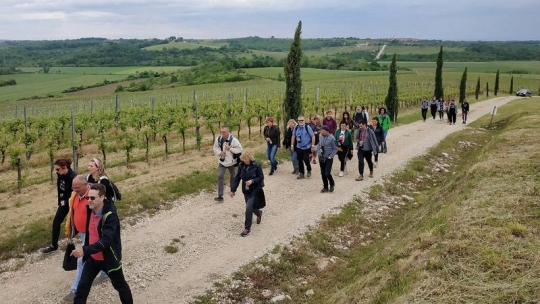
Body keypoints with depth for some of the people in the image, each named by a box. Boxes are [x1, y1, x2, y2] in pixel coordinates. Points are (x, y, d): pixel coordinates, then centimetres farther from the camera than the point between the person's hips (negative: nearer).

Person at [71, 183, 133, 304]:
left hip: (109, 259, -6)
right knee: (82, 287, 5)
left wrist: (85, 250, -47)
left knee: (120, 286, 16)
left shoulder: (111, 216, -29)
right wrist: (85, 251, 17)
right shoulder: (90, 210, -6)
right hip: (92, 258, 6)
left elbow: (106, 240, -38)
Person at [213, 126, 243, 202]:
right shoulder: (218, 139, -11)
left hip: (231, 162, -1)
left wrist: (230, 148, -28)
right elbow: (215, 148, 3)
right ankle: (220, 196, -12)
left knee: (232, 176, 19)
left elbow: (239, 149, -17)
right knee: (220, 176, -13)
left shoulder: (233, 140, -20)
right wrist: (219, 153, -17)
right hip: (222, 162, 1)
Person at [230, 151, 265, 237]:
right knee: (251, 207, 17)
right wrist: (233, 190, -1)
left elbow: (261, 177, -10)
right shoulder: (241, 166, -4)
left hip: (255, 190, -5)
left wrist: (252, 181, -26)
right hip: (245, 190, 5)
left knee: (249, 208, -14)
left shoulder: (256, 166, -16)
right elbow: (237, 178, 1)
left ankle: (247, 228, -1)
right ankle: (259, 213, 53)